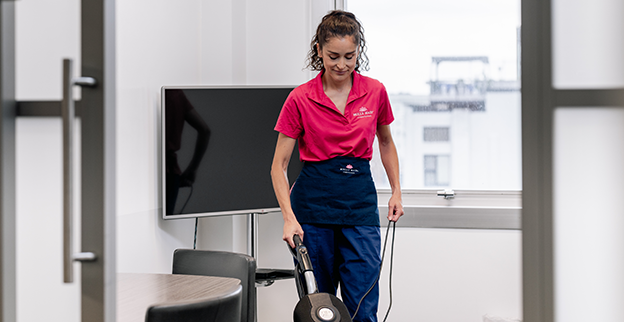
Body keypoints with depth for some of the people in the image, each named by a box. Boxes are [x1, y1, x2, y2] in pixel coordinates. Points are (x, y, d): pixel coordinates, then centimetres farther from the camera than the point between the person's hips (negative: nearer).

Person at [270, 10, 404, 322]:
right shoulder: (300, 98, -8)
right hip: (313, 200, -1)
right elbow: (279, 165, -6)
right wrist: (289, 217, -17)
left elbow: (385, 142, 17)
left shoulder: (374, 92, -1)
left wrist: (396, 190, 8)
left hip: (360, 200, 1)